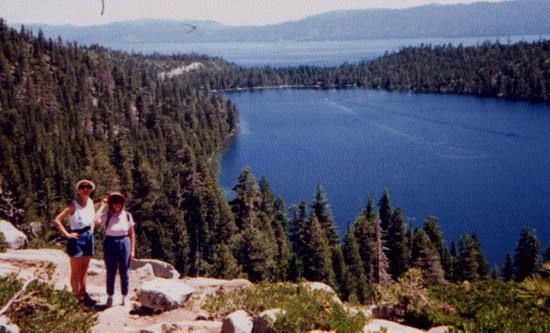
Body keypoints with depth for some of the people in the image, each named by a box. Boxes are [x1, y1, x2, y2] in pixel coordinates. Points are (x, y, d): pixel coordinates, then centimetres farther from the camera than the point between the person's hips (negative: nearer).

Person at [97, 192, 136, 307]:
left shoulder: (127, 215, 1)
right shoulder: (106, 215, -2)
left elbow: (132, 234, 5)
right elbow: (95, 221, -23)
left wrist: (132, 250, 0)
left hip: (124, 243, 1)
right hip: (110, 244, -1)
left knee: (124, 273, 5)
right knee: (111, 272, 6)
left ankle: (124, 298, 19)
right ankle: (110, 297, 21)